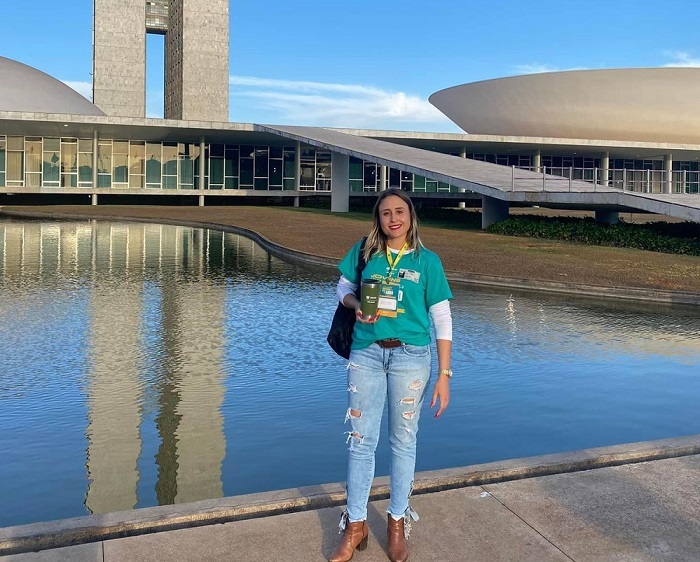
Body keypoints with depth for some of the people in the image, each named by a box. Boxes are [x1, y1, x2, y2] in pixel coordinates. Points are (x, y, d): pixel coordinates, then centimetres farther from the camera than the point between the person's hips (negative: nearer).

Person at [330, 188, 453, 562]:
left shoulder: (426, 261, -2)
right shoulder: (364, 252, 2)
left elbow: (442, 320, -2)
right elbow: (343, 288, 16)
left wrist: (444, 376, -6)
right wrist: (357, 305, -9)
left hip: (410, 356, -1)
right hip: (366, 354, 2)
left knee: (403, 441, 9)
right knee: (360, 440, 6)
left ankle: (397, 523, 26)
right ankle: (355, 526, 20)